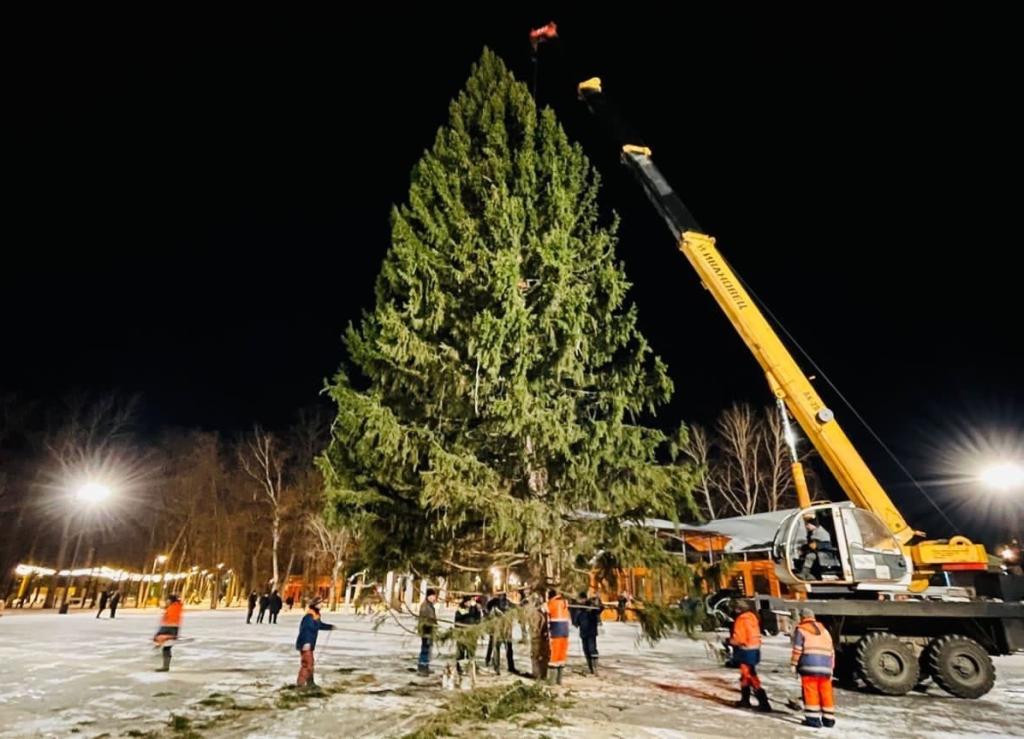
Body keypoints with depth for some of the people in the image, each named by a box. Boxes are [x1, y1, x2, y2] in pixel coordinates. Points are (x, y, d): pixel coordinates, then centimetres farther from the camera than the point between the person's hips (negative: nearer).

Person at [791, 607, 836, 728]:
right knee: (826, 692, 13)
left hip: (809, 665, -5)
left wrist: (794, 664, 2)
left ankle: (813, 718, -4)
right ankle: (829, 719, 18)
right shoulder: (824, 630, 22)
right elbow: (832, 651, 20)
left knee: (810, 691, -2)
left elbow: (797, 649, -3)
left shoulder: (800, 629, 5)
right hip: (825, 666, 5)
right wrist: (831, 668, 25)